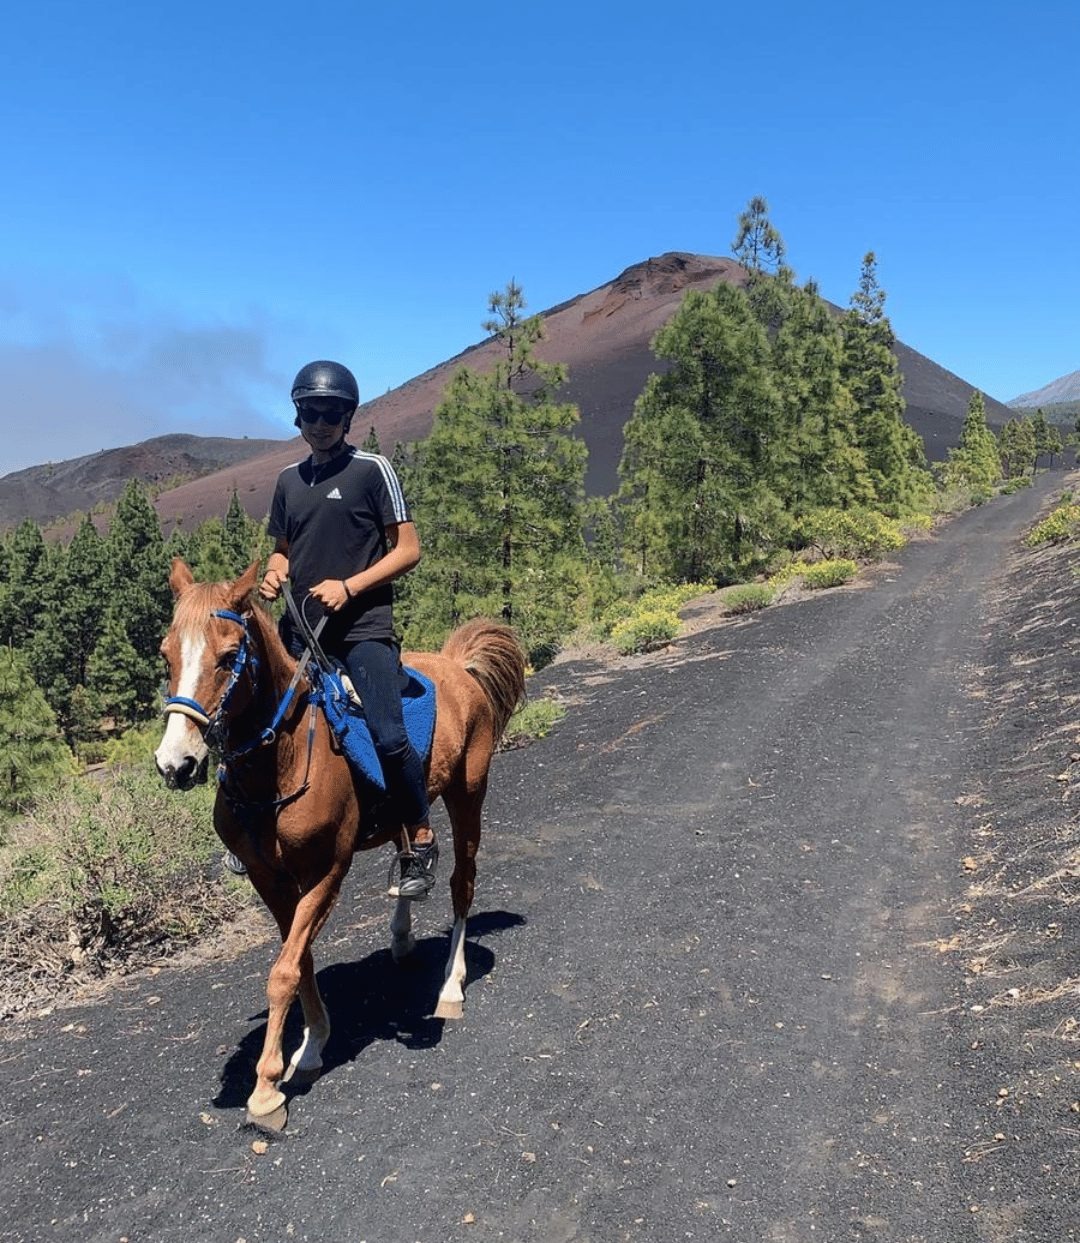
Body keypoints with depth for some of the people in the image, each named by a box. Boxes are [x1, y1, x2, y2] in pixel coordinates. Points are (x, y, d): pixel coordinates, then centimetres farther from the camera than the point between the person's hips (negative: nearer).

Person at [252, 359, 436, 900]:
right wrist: (273, 574, 1)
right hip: (301, 627, 6)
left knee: (388, 736, -18)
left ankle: (420, 843, 1)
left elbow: (408, 549, -4)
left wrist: (348, 586, -14)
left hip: (362, 628, -6)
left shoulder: (372, 469, -2)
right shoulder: (289, 480, 14)